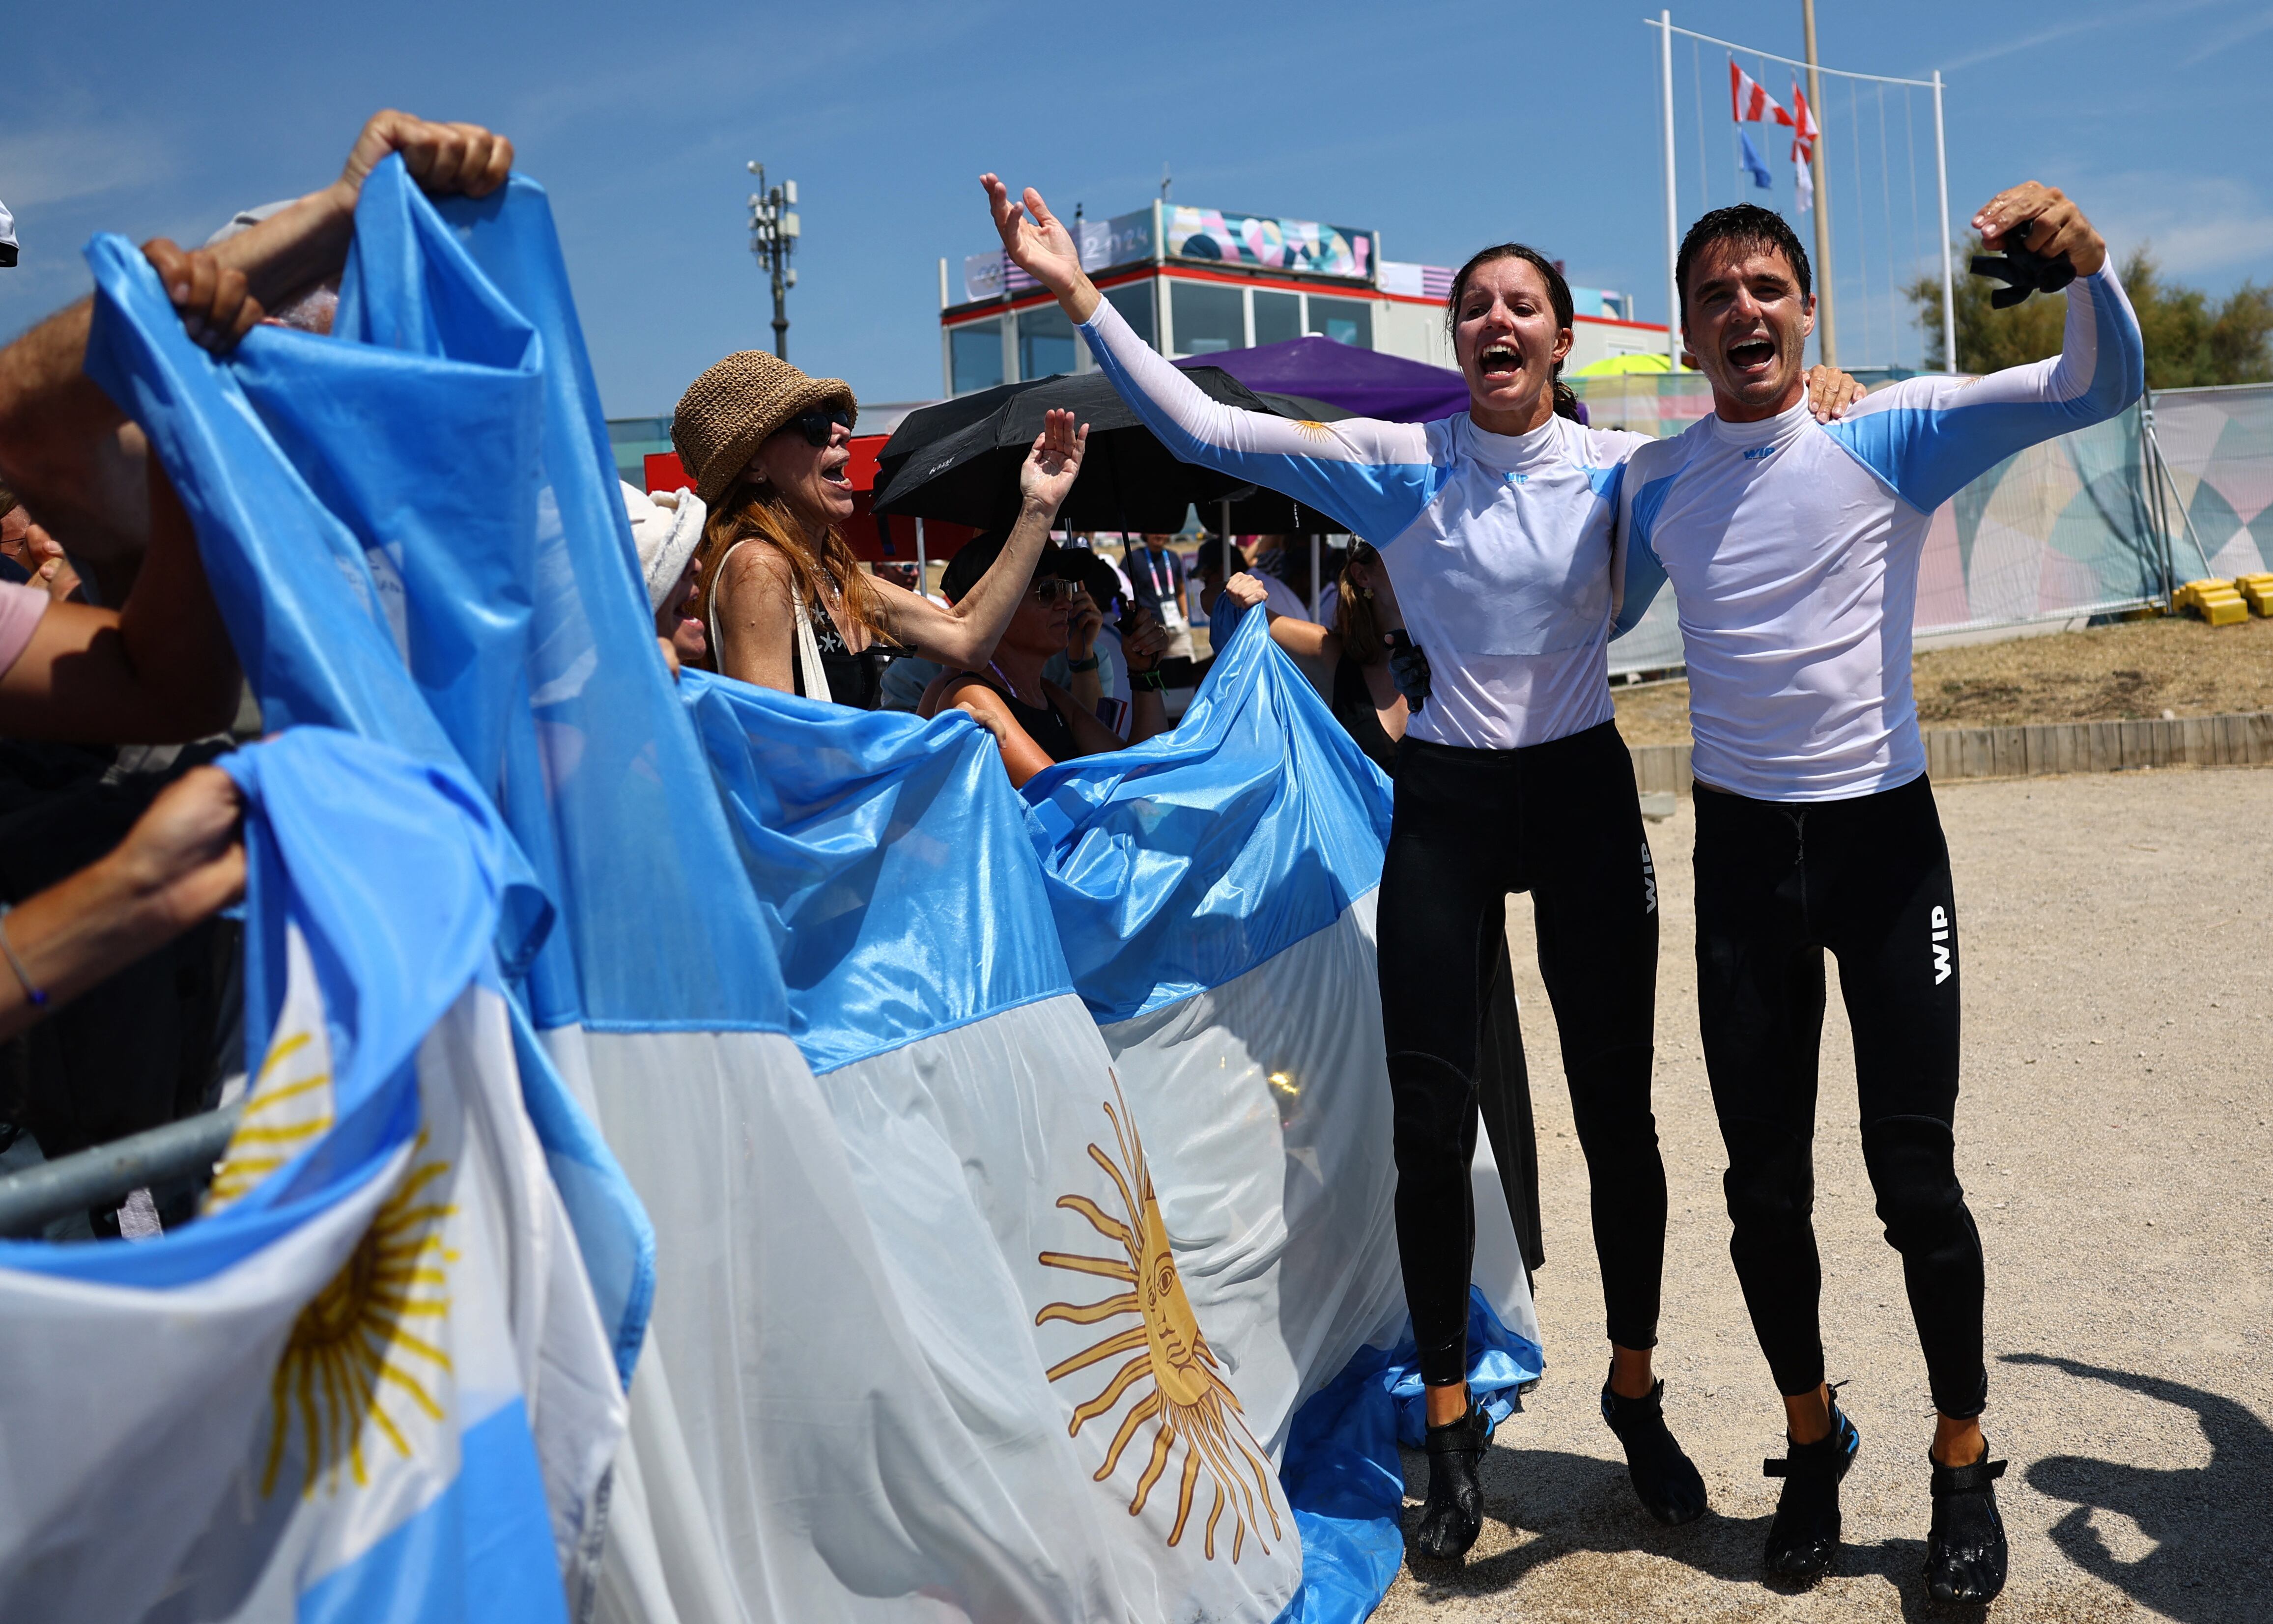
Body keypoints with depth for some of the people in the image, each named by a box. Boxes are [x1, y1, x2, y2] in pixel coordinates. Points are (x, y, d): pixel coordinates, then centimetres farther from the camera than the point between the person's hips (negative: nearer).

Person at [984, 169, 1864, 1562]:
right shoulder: (1400, 464, -3)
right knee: (1433, 1125, 2)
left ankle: (1637, 1395, 30)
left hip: (1585, 794, 1)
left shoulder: (1617, 468, 0)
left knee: (1616, 1109, 8)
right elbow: (1204, 428, -8)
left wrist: (1820, 404, -10)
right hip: (1446, 805, 0)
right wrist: (1074, 289, -12)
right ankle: (1453, 1423, 22)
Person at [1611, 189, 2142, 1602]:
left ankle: (1964, 1465, 23)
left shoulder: (1894, 430, -5)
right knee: (1765, 1183, 9)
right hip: (1741, 849, 3)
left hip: (1885, 833, -2)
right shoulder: (1655, 481, 5)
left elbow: (2104, 388, -12)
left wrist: (2086, 259, -29)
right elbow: (1597, 623, 20)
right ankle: (1813, 1437, 32)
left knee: (1918, 1176, 0)